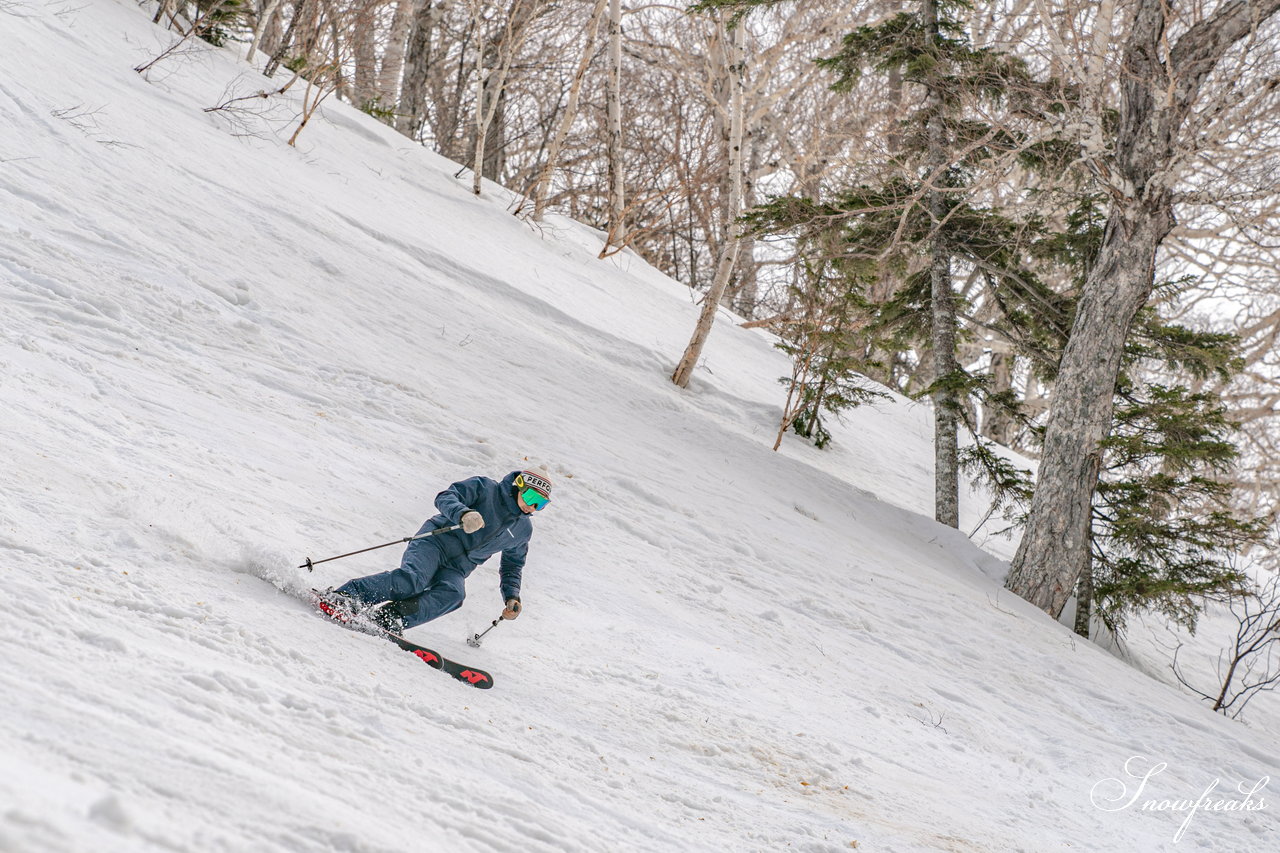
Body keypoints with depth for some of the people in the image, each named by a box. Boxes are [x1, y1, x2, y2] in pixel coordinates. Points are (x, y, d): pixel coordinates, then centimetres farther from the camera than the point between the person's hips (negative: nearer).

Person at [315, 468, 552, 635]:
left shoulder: (523, 530, 18)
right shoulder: (485, 488, 2)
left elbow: (512, 566, 29)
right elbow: (445, 498, -9)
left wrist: (512, 597, 12)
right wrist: (463, 514, -30)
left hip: (456, 569, 4)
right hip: (437, 540, -4)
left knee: (453, 595, -31)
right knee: (413, 578, -33)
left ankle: (389, 620, -41)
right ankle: (341, 596, -30)